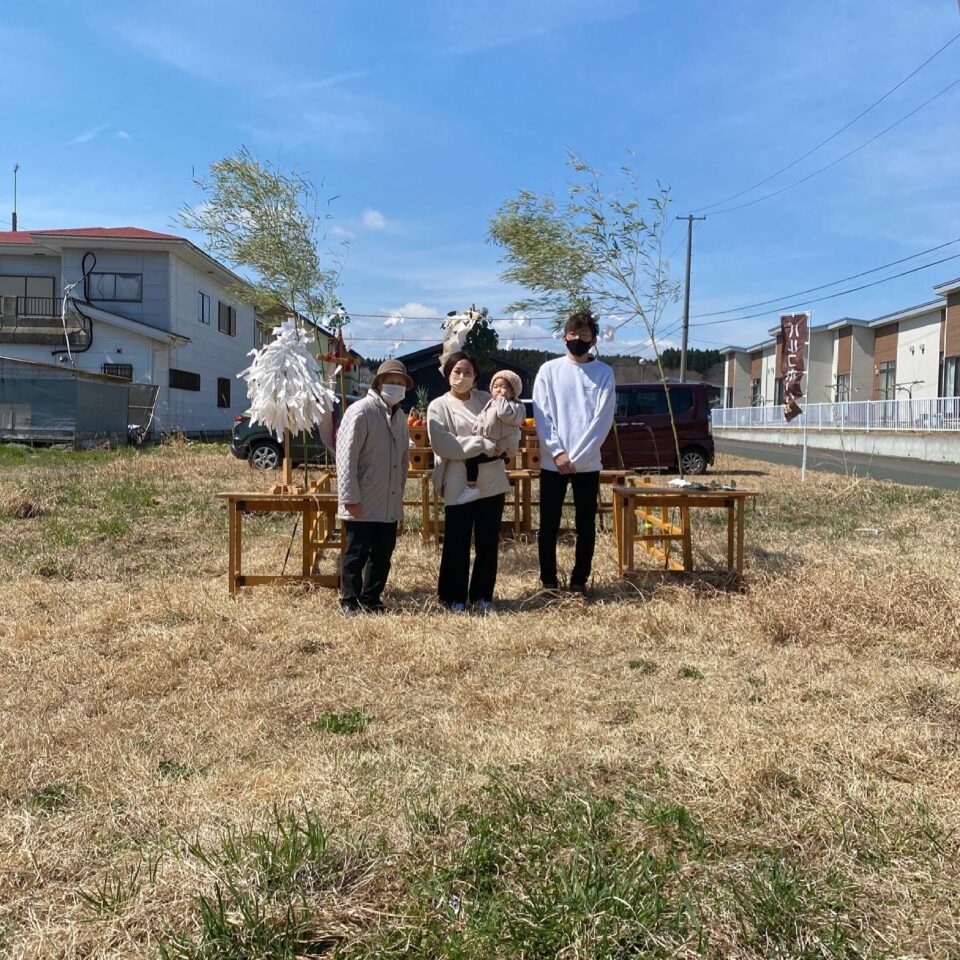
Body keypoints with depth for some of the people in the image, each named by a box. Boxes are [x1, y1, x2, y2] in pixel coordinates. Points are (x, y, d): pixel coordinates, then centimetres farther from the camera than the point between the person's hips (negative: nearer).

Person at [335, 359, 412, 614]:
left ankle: (371, 599, 26)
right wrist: (350, 498, -17)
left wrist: (400, 491, 15)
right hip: (363, 506, -7)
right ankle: (350, 601, 18)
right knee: (356, 555, 4)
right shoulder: (360, 412, -12)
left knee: (383, 554, 13)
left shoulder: (400, 416, 12)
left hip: (390, 505, 7)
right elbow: (346, 457, -16)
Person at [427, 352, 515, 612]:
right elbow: (444, 445, -13)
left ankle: (482, 595, 22)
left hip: (492, 482, 3)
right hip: (459, 486, -3)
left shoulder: (487, 399, 11)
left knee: (488, 543, 8)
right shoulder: (438, 406, -1)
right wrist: (485, 445, -16)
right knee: (457, 544, 5)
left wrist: (503, 445, -14)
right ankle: (454, 596, 20)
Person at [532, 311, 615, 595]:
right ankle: (548, 579, 18)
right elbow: (541, 415, -2)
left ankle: (579, 579, 19)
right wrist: (558, 452, -13)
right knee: (549, 525, 6)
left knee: (586, 525, 6)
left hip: (587, 463, 0)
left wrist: (576, 457, -12)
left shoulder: (604, 373, 2)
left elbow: (603, 420, -6)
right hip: (552, 461, 0)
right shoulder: (549, 370, 4)